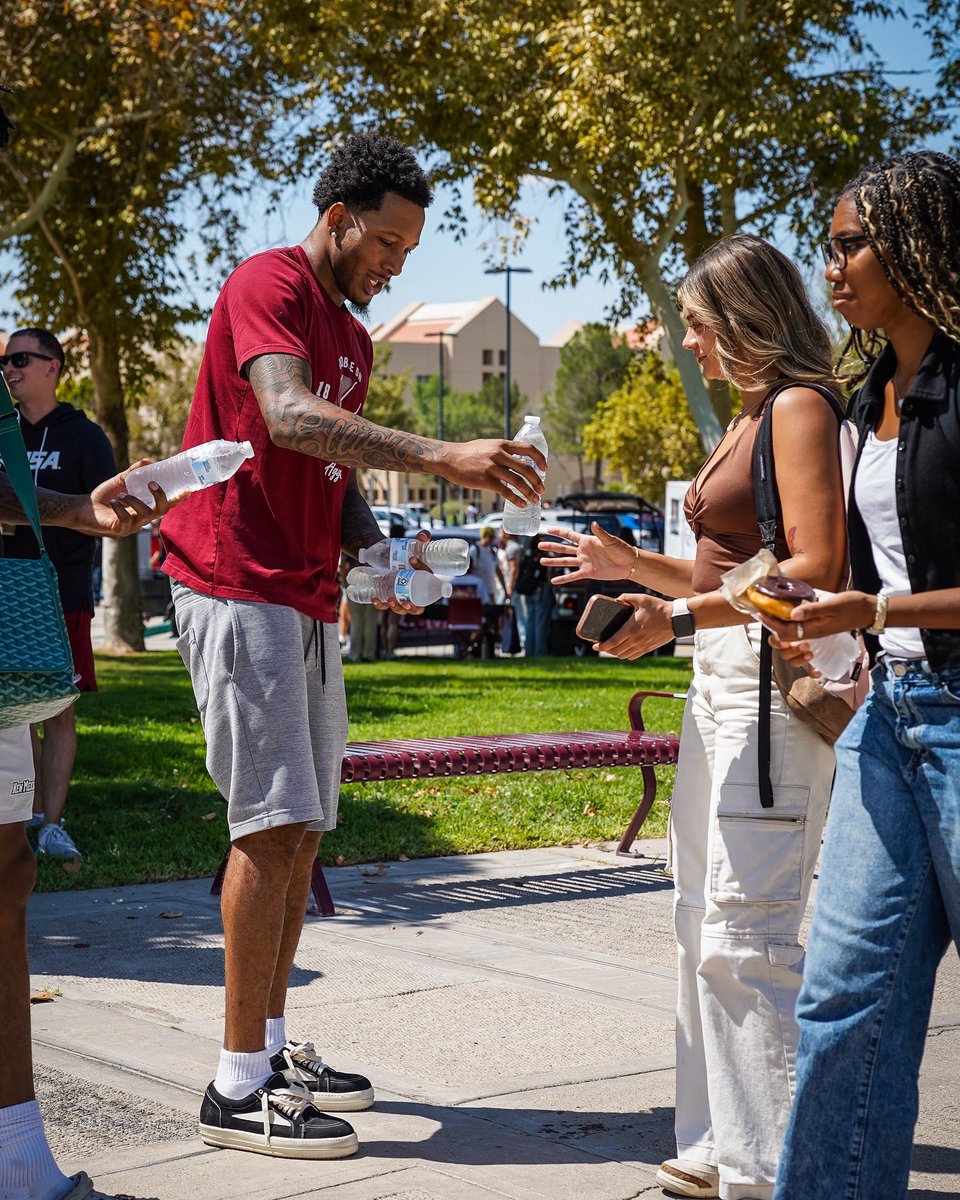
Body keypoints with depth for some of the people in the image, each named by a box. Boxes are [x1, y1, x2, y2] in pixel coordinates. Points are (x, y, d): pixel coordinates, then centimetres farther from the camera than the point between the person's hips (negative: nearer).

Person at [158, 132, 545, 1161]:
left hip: (306, 596, 9)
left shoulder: (353, 337, 20)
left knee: (301, 825, 10)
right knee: (274, 821, -12)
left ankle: (273, 1046, 19)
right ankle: (239, 1087, -9)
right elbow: (288, 417, -27)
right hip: (236, 583, -9)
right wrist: (441, 456, -37)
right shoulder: (267, 286, -9)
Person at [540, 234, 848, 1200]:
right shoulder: (751, 416, 20)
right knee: (703, 919, 11)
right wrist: (626, 562, 21)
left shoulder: (798, 407, -9)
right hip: (721, 678, 11)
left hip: (776, 676, -11)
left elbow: (814, 570, -19)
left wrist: (677, 617, -23)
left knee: (746, 932, -12)